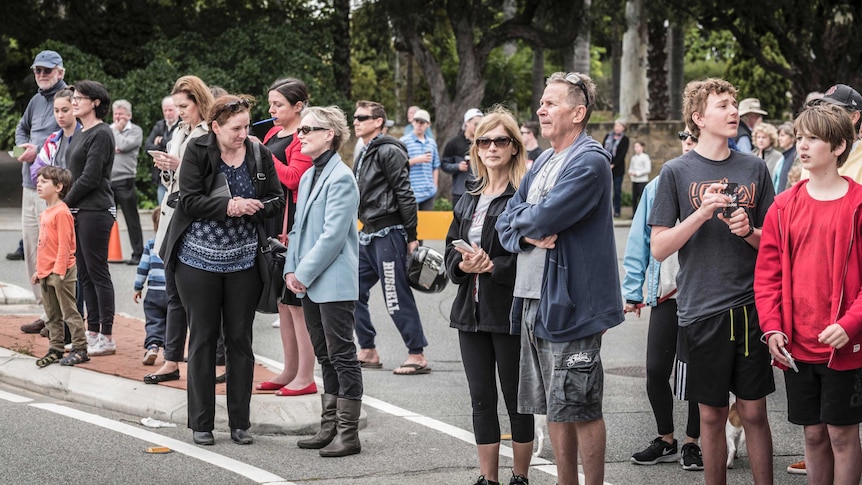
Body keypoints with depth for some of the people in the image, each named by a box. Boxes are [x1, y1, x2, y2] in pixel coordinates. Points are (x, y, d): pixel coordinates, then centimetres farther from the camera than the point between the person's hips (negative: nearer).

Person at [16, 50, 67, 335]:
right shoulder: (36, 101, 15)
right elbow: (22, 129, 30)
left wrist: (39, 150, -17)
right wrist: (24, 148, 9)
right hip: (31, 184, 9)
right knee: (30, 247, 12)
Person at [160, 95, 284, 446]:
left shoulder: (259, 155, 1)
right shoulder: (197, 152, -6)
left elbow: (276, 201, 5)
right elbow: (190, 200, -12)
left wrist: (254, 208, -15)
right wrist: (228, 206, -23)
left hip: (243, 262, 2)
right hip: (199, 260, -2)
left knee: (240, 339, 6)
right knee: (203, 338, 4)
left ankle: (240, 422, 14)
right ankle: (201, 423, 11)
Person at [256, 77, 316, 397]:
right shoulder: (273, 134, 16)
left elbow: (292, 178, -20)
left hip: (293, 222, -9)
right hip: (272, 220, 9)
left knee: (296, 301, -6)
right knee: (282, 299, 13)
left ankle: (305, 377, -1)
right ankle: (289, 372, 21)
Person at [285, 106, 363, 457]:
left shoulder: (340, 178, -13)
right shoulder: (308, 177, 14)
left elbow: (332, 235, -19)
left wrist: (304, 274, -15)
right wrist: (291, 269, 4)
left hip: (334, 282, -9)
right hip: (308, 284, 9)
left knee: (342, 356, -3)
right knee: (325, 357, 14)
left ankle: (348, 434, 0)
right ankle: (330, 427, 20)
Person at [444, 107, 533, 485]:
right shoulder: (470, 197, 14)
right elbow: (451, 246, 15)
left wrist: (493, 266, -21)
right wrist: (463, 264, -6)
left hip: (511, 311, -7)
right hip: (472, 311, 7)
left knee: (516, 397, 4)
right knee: (481, 398, 10)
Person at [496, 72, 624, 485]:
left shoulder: (589, 162, -13)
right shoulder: (543, 163, 16)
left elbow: (543, 218, -23)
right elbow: (506, 224, 12)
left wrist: (522, 218, -1)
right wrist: (528, 233, -10)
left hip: (570, 303, -9)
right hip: (532, 298, 9)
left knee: (580, 410, -3)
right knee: (553, 408, 14)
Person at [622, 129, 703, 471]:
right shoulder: (658, 187, 7)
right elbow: (640, 241, 9)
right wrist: (633, 290, 4)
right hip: (665, 294, 3)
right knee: (656, 370, 4)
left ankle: (691, 443, 21)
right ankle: (666, 440, 23)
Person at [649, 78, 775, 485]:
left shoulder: (754, 168, 7)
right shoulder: (677, 172, -1)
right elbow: (658, 248, -4)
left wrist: (749, 232, -9)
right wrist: (703, 212, -16)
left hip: (751, 306, 2)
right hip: (702, 309, -2)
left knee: (753, 412, 3)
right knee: (712, 414, 6)